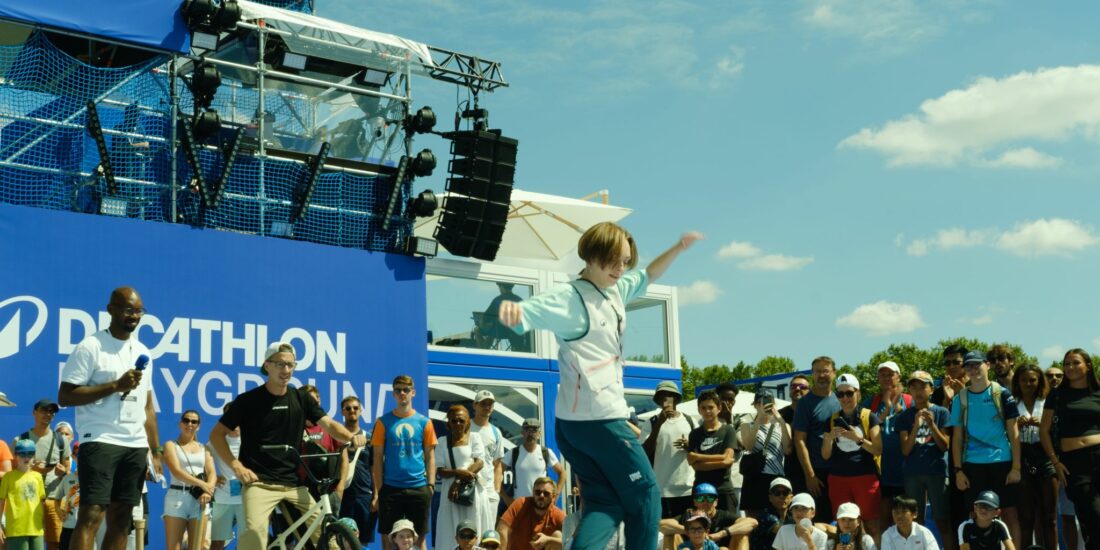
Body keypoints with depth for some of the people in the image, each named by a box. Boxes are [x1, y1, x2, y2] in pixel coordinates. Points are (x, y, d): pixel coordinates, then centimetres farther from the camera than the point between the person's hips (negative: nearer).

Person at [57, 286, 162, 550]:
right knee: (91, 515, -13)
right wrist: (116, 385, -15)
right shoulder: (91, 347, -4)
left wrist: (156, 452, 14)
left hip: (136, 445, 7)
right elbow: (65, 396, -10)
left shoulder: (142, 353, 17)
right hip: (100, 441, -7)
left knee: (121, 519, 6)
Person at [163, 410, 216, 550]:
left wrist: (208, 490, -20)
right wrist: (202, 484, -22)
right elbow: (176, 471, -10)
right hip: (177, 497, -3)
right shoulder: (171, 445, 6)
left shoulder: (204, 448, 17)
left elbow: (212, 473, 3)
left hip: (199, 498, 3)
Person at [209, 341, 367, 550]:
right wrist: (236, 466, -10)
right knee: (255, 529, -29)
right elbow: (217, 434, 3)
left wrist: (351, 436, -22)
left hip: (294, 483, 4)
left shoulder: (301, 398, 9)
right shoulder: (248, 400, -1)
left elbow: (329, 424, 0)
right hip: (259, 482, -4)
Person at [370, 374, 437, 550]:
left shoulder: (424, 422, 6)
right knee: (388, 536, 3)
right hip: (390, 488, -1)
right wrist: (377, 491, -3)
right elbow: (378, 458, 3)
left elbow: (430, 456, 8)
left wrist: (431, 485, -1)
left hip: (418, 489, 1)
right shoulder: (384, 422, 3)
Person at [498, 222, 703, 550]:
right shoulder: (571, 298, -15)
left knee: (604, 503, 8)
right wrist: (514, 309, -52)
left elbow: (648, 276, 29)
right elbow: (528, 313, -30)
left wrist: (679, 248, 19)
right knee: (645, 496, 4)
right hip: (600, 420, -9)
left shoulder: (616, 290, 11)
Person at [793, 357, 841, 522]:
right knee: (821, 520, -3)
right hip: (818, 472, -4)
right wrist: (810, 475, -13)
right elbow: (800, 441, -6)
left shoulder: (839, 400, 12)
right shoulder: (806, 402, -3)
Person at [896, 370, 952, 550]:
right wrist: (916, 426, -15)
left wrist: (931, 424, -16)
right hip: (912, 474, 2)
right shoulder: (905, 416, 6)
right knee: (915, 521, 4)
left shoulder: (941, 413, 2)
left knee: (943, 521, -2)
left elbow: (944, 446, -1)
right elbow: (905, 450, -1)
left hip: (937, 471, -2)